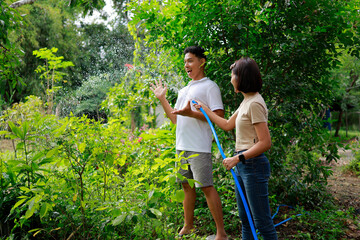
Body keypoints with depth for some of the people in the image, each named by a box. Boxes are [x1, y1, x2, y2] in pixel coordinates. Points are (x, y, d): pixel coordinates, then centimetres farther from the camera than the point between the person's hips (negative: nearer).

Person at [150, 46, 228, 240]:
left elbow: (219, 116, -13)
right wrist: (162, 99, 18)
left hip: (199, 147, -7)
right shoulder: (183, 90, 21)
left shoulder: (209, 86, -3)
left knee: (206, 187, -6)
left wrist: (191, 113, -22)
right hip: (181, 146, 8)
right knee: (187, 186, 15)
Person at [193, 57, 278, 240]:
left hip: (253, 164, -10)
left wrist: (237, 158, -22)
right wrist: (205, 110, 30)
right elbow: (227, 125, 24)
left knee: (262, 222, -2)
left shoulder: (255, 104, -17)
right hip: (242, 164, 10)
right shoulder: (246, 101, 13)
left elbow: (265, 143, -22)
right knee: (245, 219, 17)